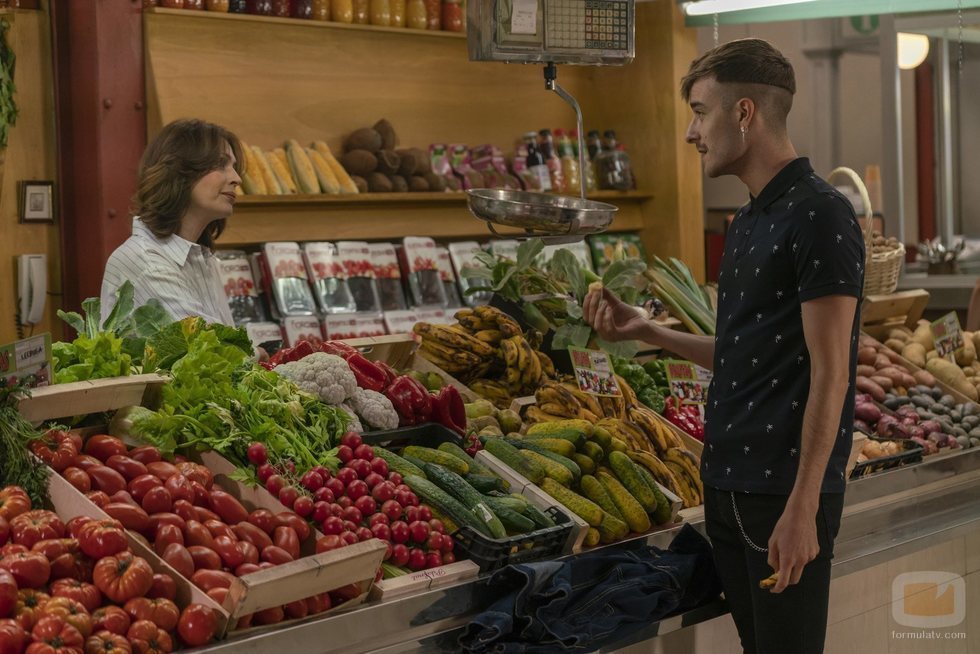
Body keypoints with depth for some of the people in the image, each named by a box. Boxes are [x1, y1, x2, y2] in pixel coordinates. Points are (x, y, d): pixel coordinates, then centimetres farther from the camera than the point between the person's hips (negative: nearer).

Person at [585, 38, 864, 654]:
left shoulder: (820, 216, -14)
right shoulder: (747, 222, 14)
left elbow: (829, 374, -17)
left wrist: (801, 509, -19)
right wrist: (647, 331, 15)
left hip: (786, 492, -8)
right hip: (727, 483, 9)